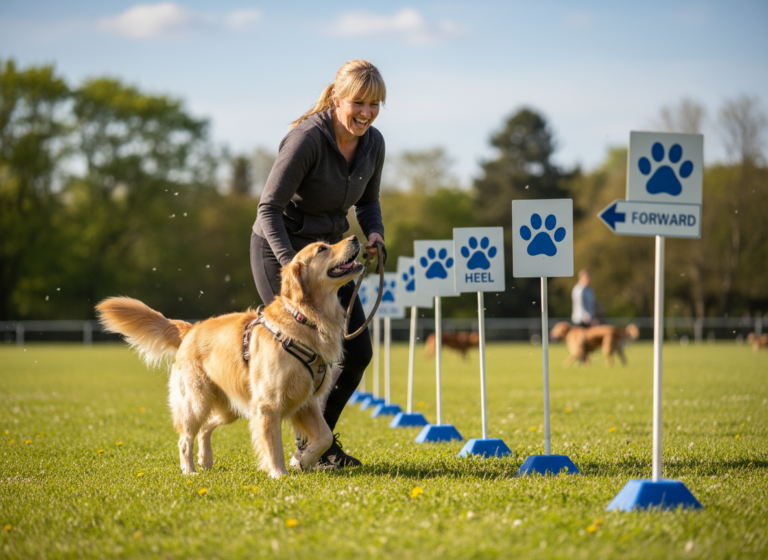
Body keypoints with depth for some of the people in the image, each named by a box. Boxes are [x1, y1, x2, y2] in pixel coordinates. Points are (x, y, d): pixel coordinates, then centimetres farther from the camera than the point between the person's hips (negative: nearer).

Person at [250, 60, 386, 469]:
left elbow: (368, 202, 12)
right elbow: (269, 208, -23)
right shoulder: (307, 139, -25)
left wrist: (374, 233, -9)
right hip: (279, 250, -7)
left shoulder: (373, 143, -4)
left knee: (357, 351, 2)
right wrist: (292, 265, -33)